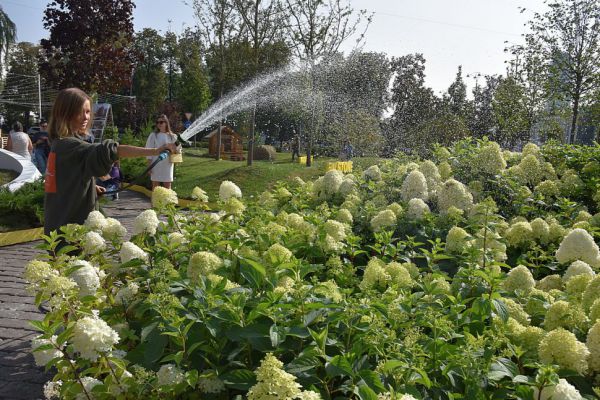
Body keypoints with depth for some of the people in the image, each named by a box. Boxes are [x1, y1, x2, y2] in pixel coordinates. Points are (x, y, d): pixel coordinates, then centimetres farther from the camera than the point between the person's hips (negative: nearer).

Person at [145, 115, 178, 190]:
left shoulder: (172, 136, 4)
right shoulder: (153, 135, -1)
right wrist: (149, 166, -6)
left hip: (167, 164, 1)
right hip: (156, 164, -1)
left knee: (168, 186, 5)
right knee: (155, 186, 5)